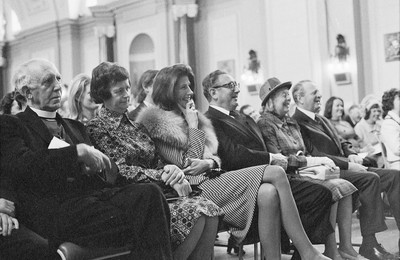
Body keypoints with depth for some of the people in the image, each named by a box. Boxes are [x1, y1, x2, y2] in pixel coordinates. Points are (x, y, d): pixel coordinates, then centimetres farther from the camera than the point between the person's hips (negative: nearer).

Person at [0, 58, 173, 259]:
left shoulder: (74, 126, 30)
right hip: (55, 208, -6)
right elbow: (21, 165, -11)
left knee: (149, 192, -25)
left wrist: (95, 164, -3)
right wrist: (78, 152, -13)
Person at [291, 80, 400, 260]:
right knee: (370, 178, -31)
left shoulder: (323, 121, 24)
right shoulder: (296, 123, -7)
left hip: (344, 167, 10)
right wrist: (347, 164, -18)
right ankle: (369, 244, -30)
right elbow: (313, 154, -16)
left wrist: (351, 154, 3)